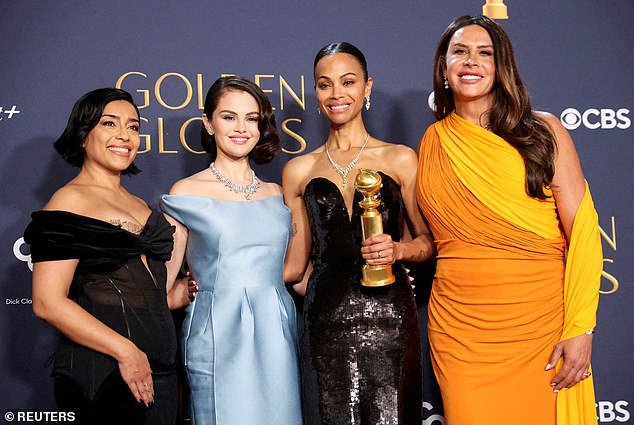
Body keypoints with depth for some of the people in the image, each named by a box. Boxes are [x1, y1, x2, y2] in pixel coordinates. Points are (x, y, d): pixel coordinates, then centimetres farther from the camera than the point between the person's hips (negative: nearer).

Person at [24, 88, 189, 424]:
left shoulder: (140, 206, 16)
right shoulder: (71, 201, -7)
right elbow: (48, 302, -15)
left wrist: (177, 296, 11)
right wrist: (124, 350, -18)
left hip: (159, 367, 7)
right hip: (103, 370, -7)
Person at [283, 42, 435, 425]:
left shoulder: (400, 160, 5)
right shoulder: (299, 171, 10)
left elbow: (429, 240, 10)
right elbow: (295, 264, 14)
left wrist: (398, 250, -11)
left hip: (389, 319, -1)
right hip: (326, 319, 2)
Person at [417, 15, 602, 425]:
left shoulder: (543, 131, 0)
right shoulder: (432, 144, 7)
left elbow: (581, 228, -6)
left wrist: (581, 328, -12)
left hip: (543, 318, -1)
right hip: (461, 324, 1)